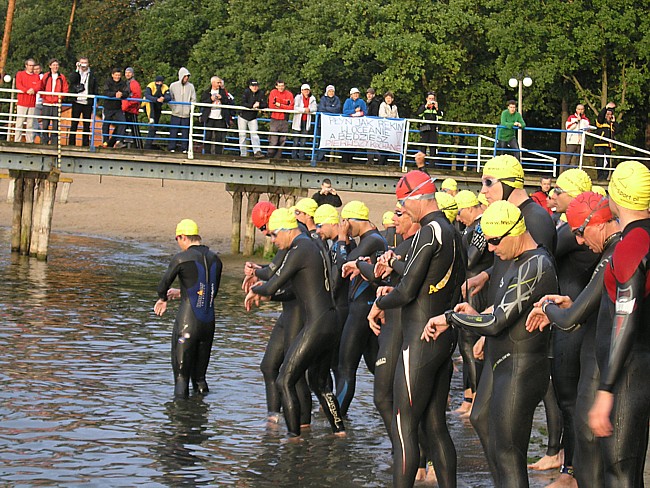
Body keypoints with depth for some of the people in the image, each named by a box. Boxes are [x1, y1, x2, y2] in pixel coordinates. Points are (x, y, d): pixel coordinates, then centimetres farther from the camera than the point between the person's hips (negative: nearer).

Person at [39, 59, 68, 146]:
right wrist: (43, 96, -4)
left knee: (55, 125, -2)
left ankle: (54, 143, 2)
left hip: (57, 104, 0)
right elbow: (41, 88, 9)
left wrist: (61, 96, -8)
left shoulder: (62, 77, 7)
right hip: (46, 104, 0)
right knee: (45, 125, -1)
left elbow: (65, 90, 7)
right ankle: (44, 143, 4)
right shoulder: (46, 76, 8)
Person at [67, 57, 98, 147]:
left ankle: (85, 144, 6)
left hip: (88, 103, 1)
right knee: (74, 124, -1)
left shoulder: (92, 75, 11)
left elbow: (95, 90, 13)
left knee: (87, 125, 3)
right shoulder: (76, 73, 7)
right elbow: (71, 80, -15)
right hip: (77, 102, -1)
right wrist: (77, 69, -14)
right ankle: (71, 143, 1)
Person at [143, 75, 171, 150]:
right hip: (148, 107, -3)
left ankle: (148, 145, 10)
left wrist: (163, 99, -51)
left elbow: (169, 97, -27)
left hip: (157, 108, 3)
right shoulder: (150, 86, -20)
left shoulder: (165, 88, -11)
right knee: (150, 102, -36)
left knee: (154, 127, 2)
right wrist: (157, 99, -52)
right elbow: (147, 96, -37)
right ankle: (151, 119, -43)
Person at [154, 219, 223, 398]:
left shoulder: (181, 259, -9)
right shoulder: (215, 260, 8)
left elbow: (162, 287, -1)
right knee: (200, 375, 17)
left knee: (181, 374, 0)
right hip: (209, 323, 5)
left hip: (187, 321, -5)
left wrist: (163, 299, 24)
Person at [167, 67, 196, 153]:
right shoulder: (173, 86, 4)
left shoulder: (191, 86, 4)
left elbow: (193, 100, 6)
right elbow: (170, 98, 8)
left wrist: (190, 109, -4)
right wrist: (173, 107, -3)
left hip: (186, 114, 1)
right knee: (174, 131, -3)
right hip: (176, 113, -1)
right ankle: (171, 148, 3)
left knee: (185, 131, 2)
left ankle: (184, 148, 8)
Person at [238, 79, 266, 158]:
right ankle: (243, 153, 8)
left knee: (254, 134, -10)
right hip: (243, 116, -2)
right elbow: (243, 103, -22)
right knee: (242, 135, 2)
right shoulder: (246, 92, -12)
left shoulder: (260, 94, -3)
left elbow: (265, 105, -8)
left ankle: (257, 152, -18)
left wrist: (258, 105, -25)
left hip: (253, 118, 2)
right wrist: (252, 106, -26)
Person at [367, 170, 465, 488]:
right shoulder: (453, 234, 13)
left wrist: (379, 303, 2)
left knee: (403, 426, -7)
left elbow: (407, 291, -18)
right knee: (435, 425, 11)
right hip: (445, 340, 9)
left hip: (420, 341, -9)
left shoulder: (429, 232, -15)